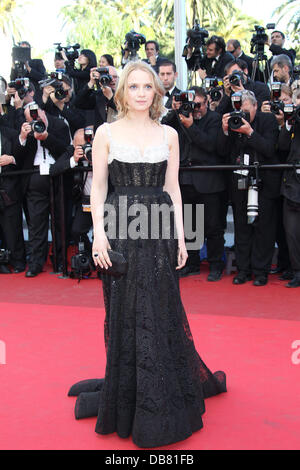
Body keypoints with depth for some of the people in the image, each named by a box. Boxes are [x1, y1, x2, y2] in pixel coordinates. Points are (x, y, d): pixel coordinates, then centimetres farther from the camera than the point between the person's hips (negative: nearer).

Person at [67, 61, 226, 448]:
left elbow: (172, 188, 9)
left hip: (159, 230, 2)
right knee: (124, 312, 4)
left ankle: (160, 403, 22)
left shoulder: (168, 135, 9)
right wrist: (99, 231, -10)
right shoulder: (106, 133, 3)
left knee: (160, 312, 5)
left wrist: (180, 235, 3)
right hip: (120, 229, -1)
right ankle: (127, 399, 20)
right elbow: (97, 187, 1)